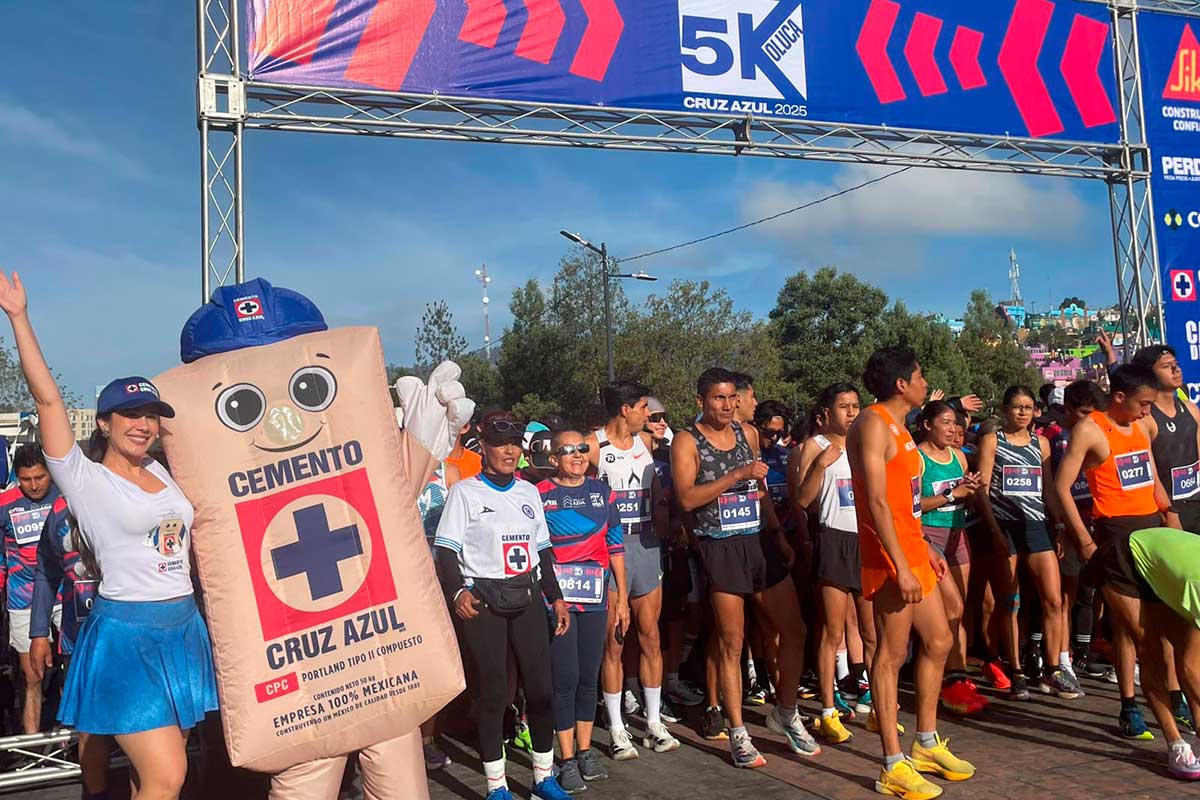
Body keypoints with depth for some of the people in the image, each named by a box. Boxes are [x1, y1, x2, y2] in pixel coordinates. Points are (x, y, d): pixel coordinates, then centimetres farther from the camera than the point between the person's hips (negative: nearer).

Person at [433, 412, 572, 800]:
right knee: (493, 691, 0)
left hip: (527, 597, 4)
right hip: (483, 600, -4)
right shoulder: (464, 492, -2)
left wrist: (556, 598, 13)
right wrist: (457, 591, -22)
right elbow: (446, 550, -6)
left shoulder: (529, 492, 13)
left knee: (541, 686, 4)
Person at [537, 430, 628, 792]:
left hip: (595, 597, 4)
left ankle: (585, 751, 24)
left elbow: (615, 546, 11)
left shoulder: (603, 493, 8)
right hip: (555, 596, -4)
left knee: (589, 676, 11)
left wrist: (622, 598, 11)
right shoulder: (540, 495, -3)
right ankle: (567, 760, 10)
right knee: (565, 676, -2)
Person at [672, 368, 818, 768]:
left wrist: (779, 534, 13)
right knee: (731, 643, 2)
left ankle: (785, 713, 28)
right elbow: (687, 498, -17)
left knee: (794, 630, 7)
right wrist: (736, 474, -21)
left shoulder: (748, 434, 11)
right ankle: (738, 734, 15)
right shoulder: (687, 441, -5)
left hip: (760, 541, 5)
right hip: (720, 548, -5)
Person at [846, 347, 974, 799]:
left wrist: (925, 549, 21)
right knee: (892, 655, -4)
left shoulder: (897, 426, 18)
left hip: (913, 552, 10)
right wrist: (900, 567, -24)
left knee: (938, 642, 16)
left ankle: (926, 745, 29)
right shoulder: (873, 423, -13)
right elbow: (877, 501, -21)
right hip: (890, 559, -10)